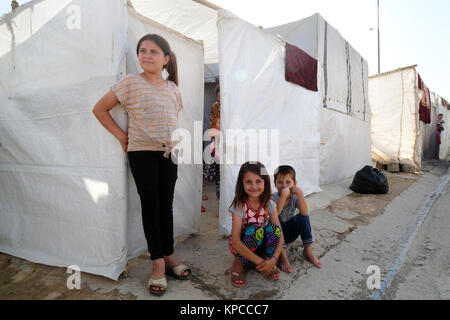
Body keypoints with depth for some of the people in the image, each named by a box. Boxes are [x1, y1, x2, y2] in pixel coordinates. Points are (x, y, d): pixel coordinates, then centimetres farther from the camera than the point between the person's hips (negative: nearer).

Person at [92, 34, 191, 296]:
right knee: (150, 205, 0)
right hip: (142, 153, -4)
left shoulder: (173, 88, 9)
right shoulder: (131, 83, -3)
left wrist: (174, 139, 9)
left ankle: (169, 256, 23)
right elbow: (100, 109, 1)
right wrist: (121, 135, -3)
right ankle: (158, 263, 12)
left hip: (168, 152, 4)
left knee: (167, 205, 9)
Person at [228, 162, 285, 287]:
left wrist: (273, 260, -28)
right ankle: (238, 263, -10)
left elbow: (279, 234, -14)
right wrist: (260, 262, -31)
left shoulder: (269, 205, -13)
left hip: (261, 244, 3)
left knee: (273, 228, -28)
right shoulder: (239, 207, -24)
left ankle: (266, 257, -2)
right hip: (242, 246, -3)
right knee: (255, 230, -35)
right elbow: (236, 243, -30)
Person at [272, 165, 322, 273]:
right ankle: (282, 254, -28)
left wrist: (300, 194, -36)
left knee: (302, 217, -23)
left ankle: (308, 250, -12)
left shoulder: (294, 196, -10)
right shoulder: (273, 198, -19)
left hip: (290, 233, 3)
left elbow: (305, 213, -27)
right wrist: (283, 195, -50)